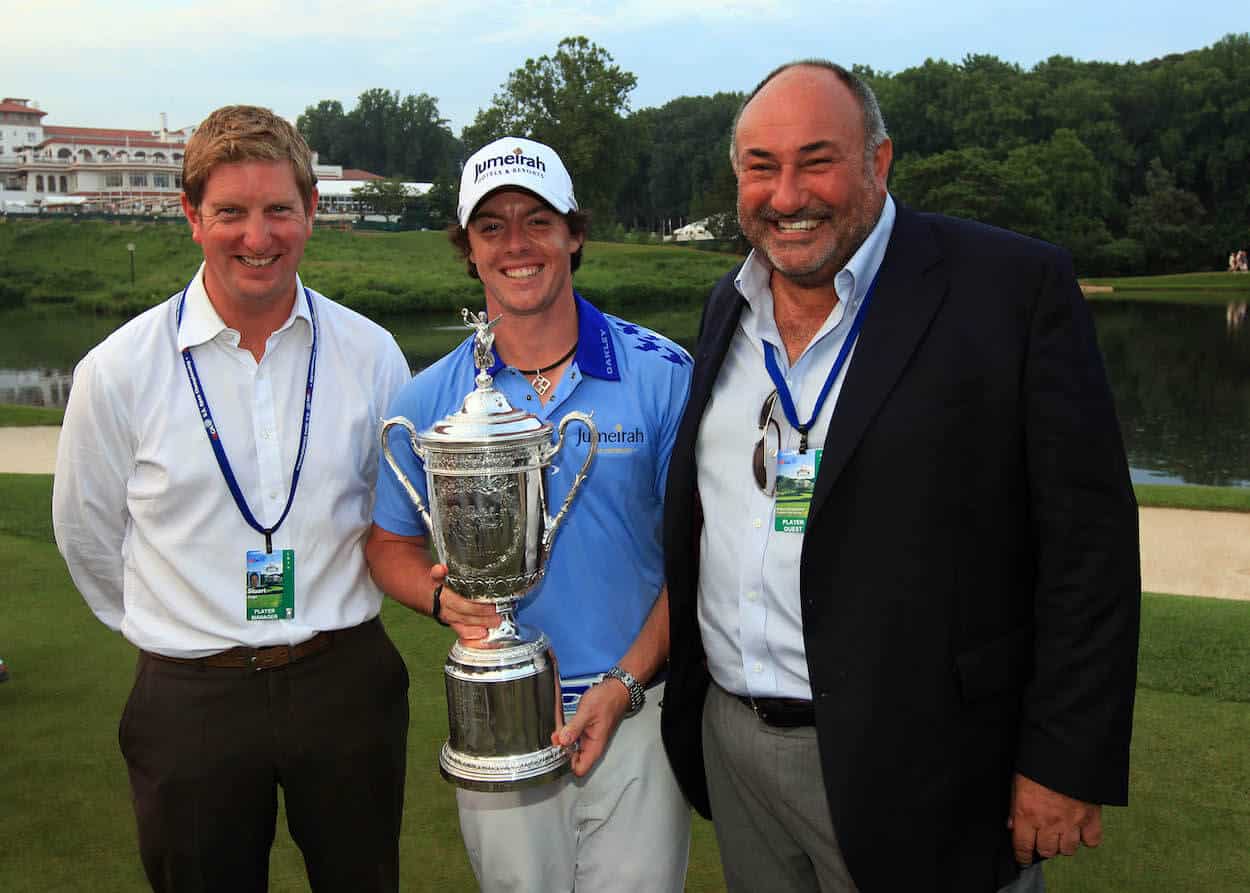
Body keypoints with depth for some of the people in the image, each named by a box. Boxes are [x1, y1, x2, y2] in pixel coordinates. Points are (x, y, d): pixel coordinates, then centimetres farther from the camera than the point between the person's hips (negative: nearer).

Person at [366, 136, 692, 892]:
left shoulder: (661, 375, -8)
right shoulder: (429, 401, -2)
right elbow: (390, 546, 8)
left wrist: (625, 683, -14)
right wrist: (443, 596, -14)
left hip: (633, 710, -1)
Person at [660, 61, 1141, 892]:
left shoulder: (1013, 285, -12)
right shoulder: (729, 306, 7)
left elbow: (1088, 539, -13)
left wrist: (1068, 762, -13)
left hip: (911, 773, -5)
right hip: (729, 742, 6)